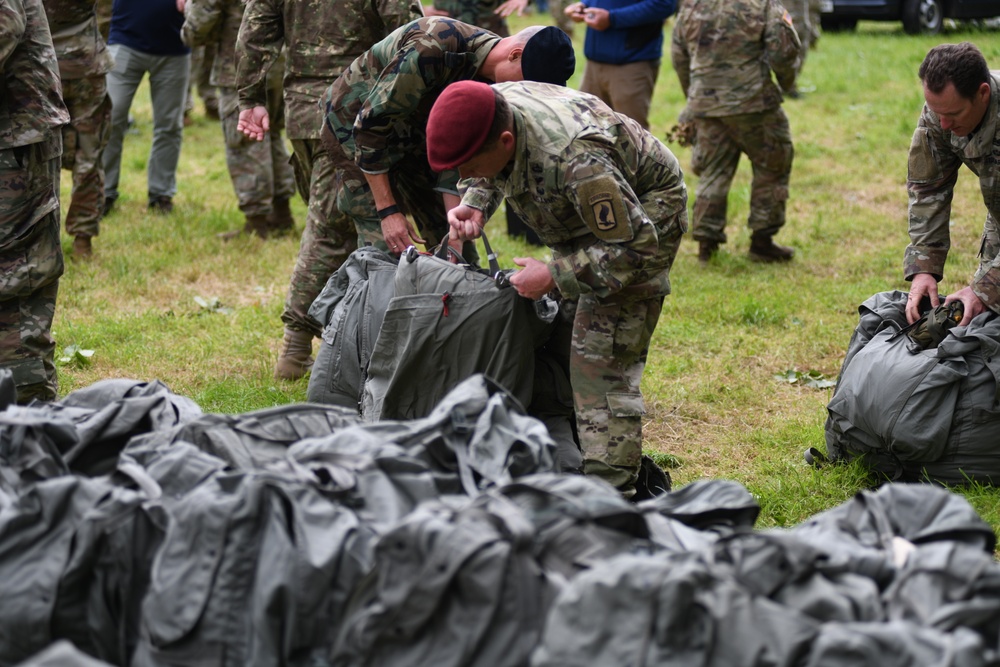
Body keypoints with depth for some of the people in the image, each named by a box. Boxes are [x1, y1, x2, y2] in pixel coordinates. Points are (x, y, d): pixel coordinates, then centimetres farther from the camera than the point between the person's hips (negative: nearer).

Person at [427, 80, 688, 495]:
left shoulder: (575, 161, -43)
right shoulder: (491, 107, -18)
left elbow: (635, 247, -33)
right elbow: (490, 176, 8)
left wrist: (554, 276, -29)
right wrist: (475, 204, -14)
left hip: (642, 217, -9)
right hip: (589, 215, 9)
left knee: (601, 365, -14)